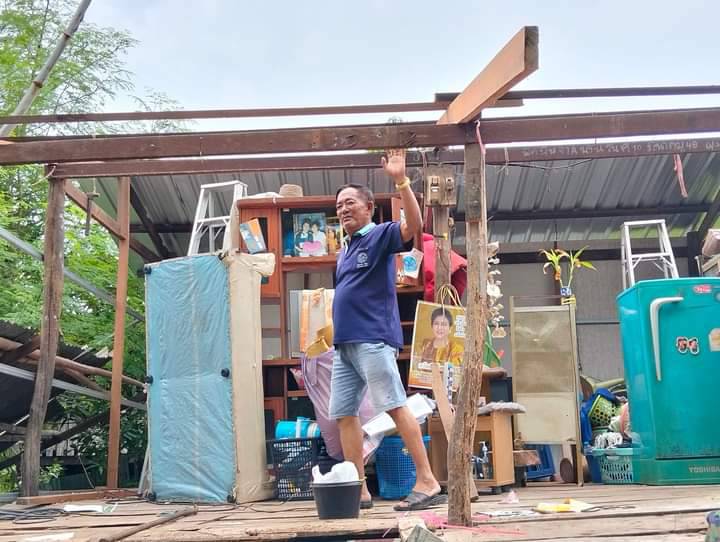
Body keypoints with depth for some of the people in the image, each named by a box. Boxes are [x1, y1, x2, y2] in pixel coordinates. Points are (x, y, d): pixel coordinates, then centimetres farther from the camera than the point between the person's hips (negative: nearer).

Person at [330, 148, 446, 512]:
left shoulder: (380, 235, -1)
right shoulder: (345, 251, 24)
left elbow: (413, 225, -21)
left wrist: (400, 180, -29)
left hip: (372, 339, -9)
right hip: (345, 343, 9)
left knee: (396, 407, -11)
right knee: (344, 414, 6)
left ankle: (428, 483, -8)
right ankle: (359, 490, 11)